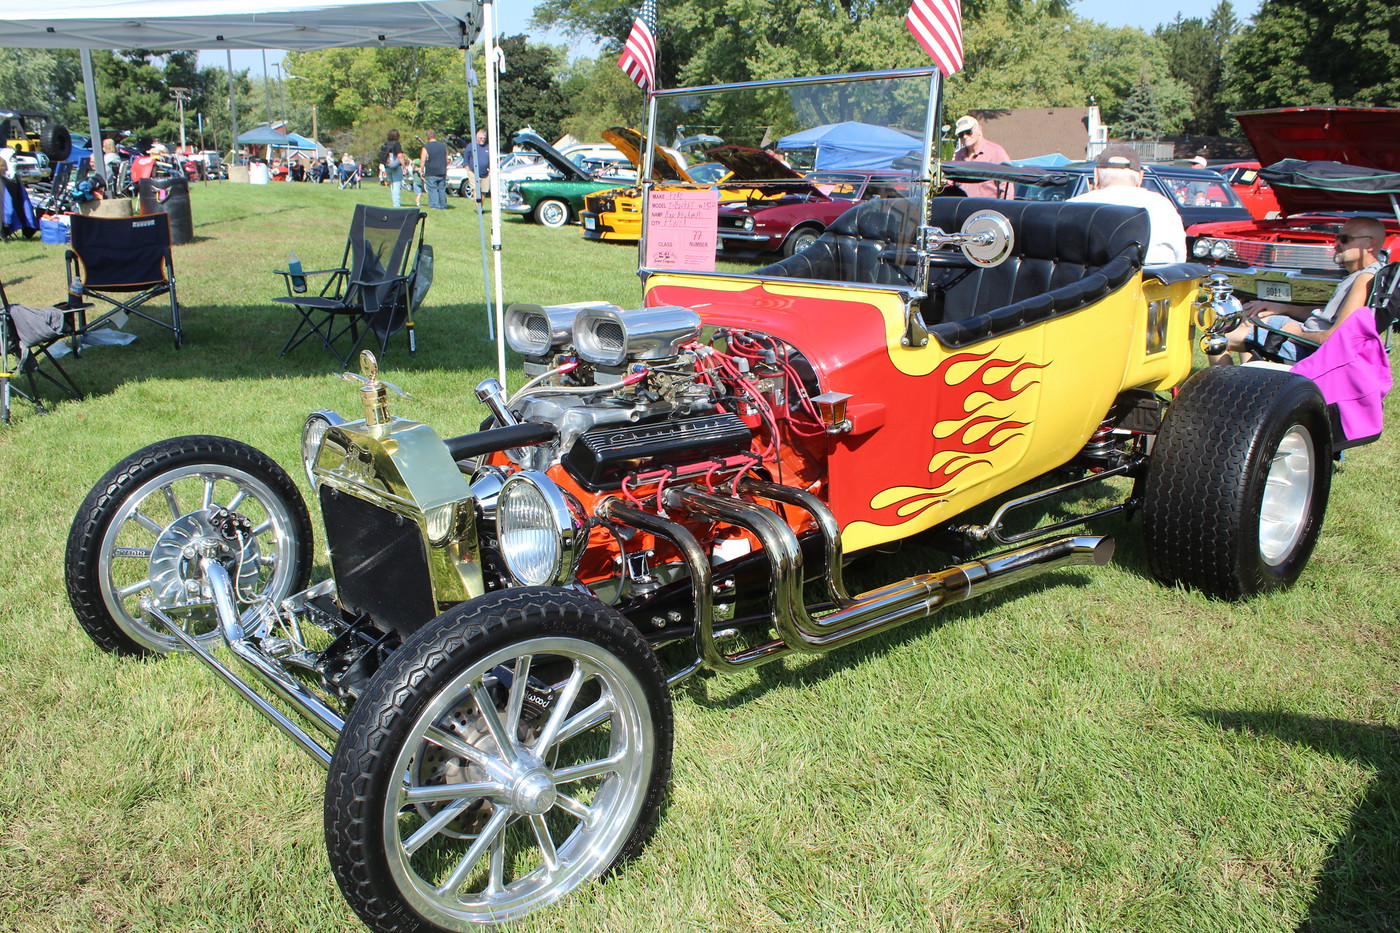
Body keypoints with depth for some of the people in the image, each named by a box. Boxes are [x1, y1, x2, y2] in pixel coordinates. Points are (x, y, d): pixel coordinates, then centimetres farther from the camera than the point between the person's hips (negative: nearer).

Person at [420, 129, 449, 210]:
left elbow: (423, 161, -9)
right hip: (442, 172, 4)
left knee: (432, 189, 0)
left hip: (431, 173, -4)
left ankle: (435, 205, -6)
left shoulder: (426, 147, -8)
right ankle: (443, 206, 13)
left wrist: (422, 171, 0)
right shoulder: (443, 145, 7)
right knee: (442, 189, 10)